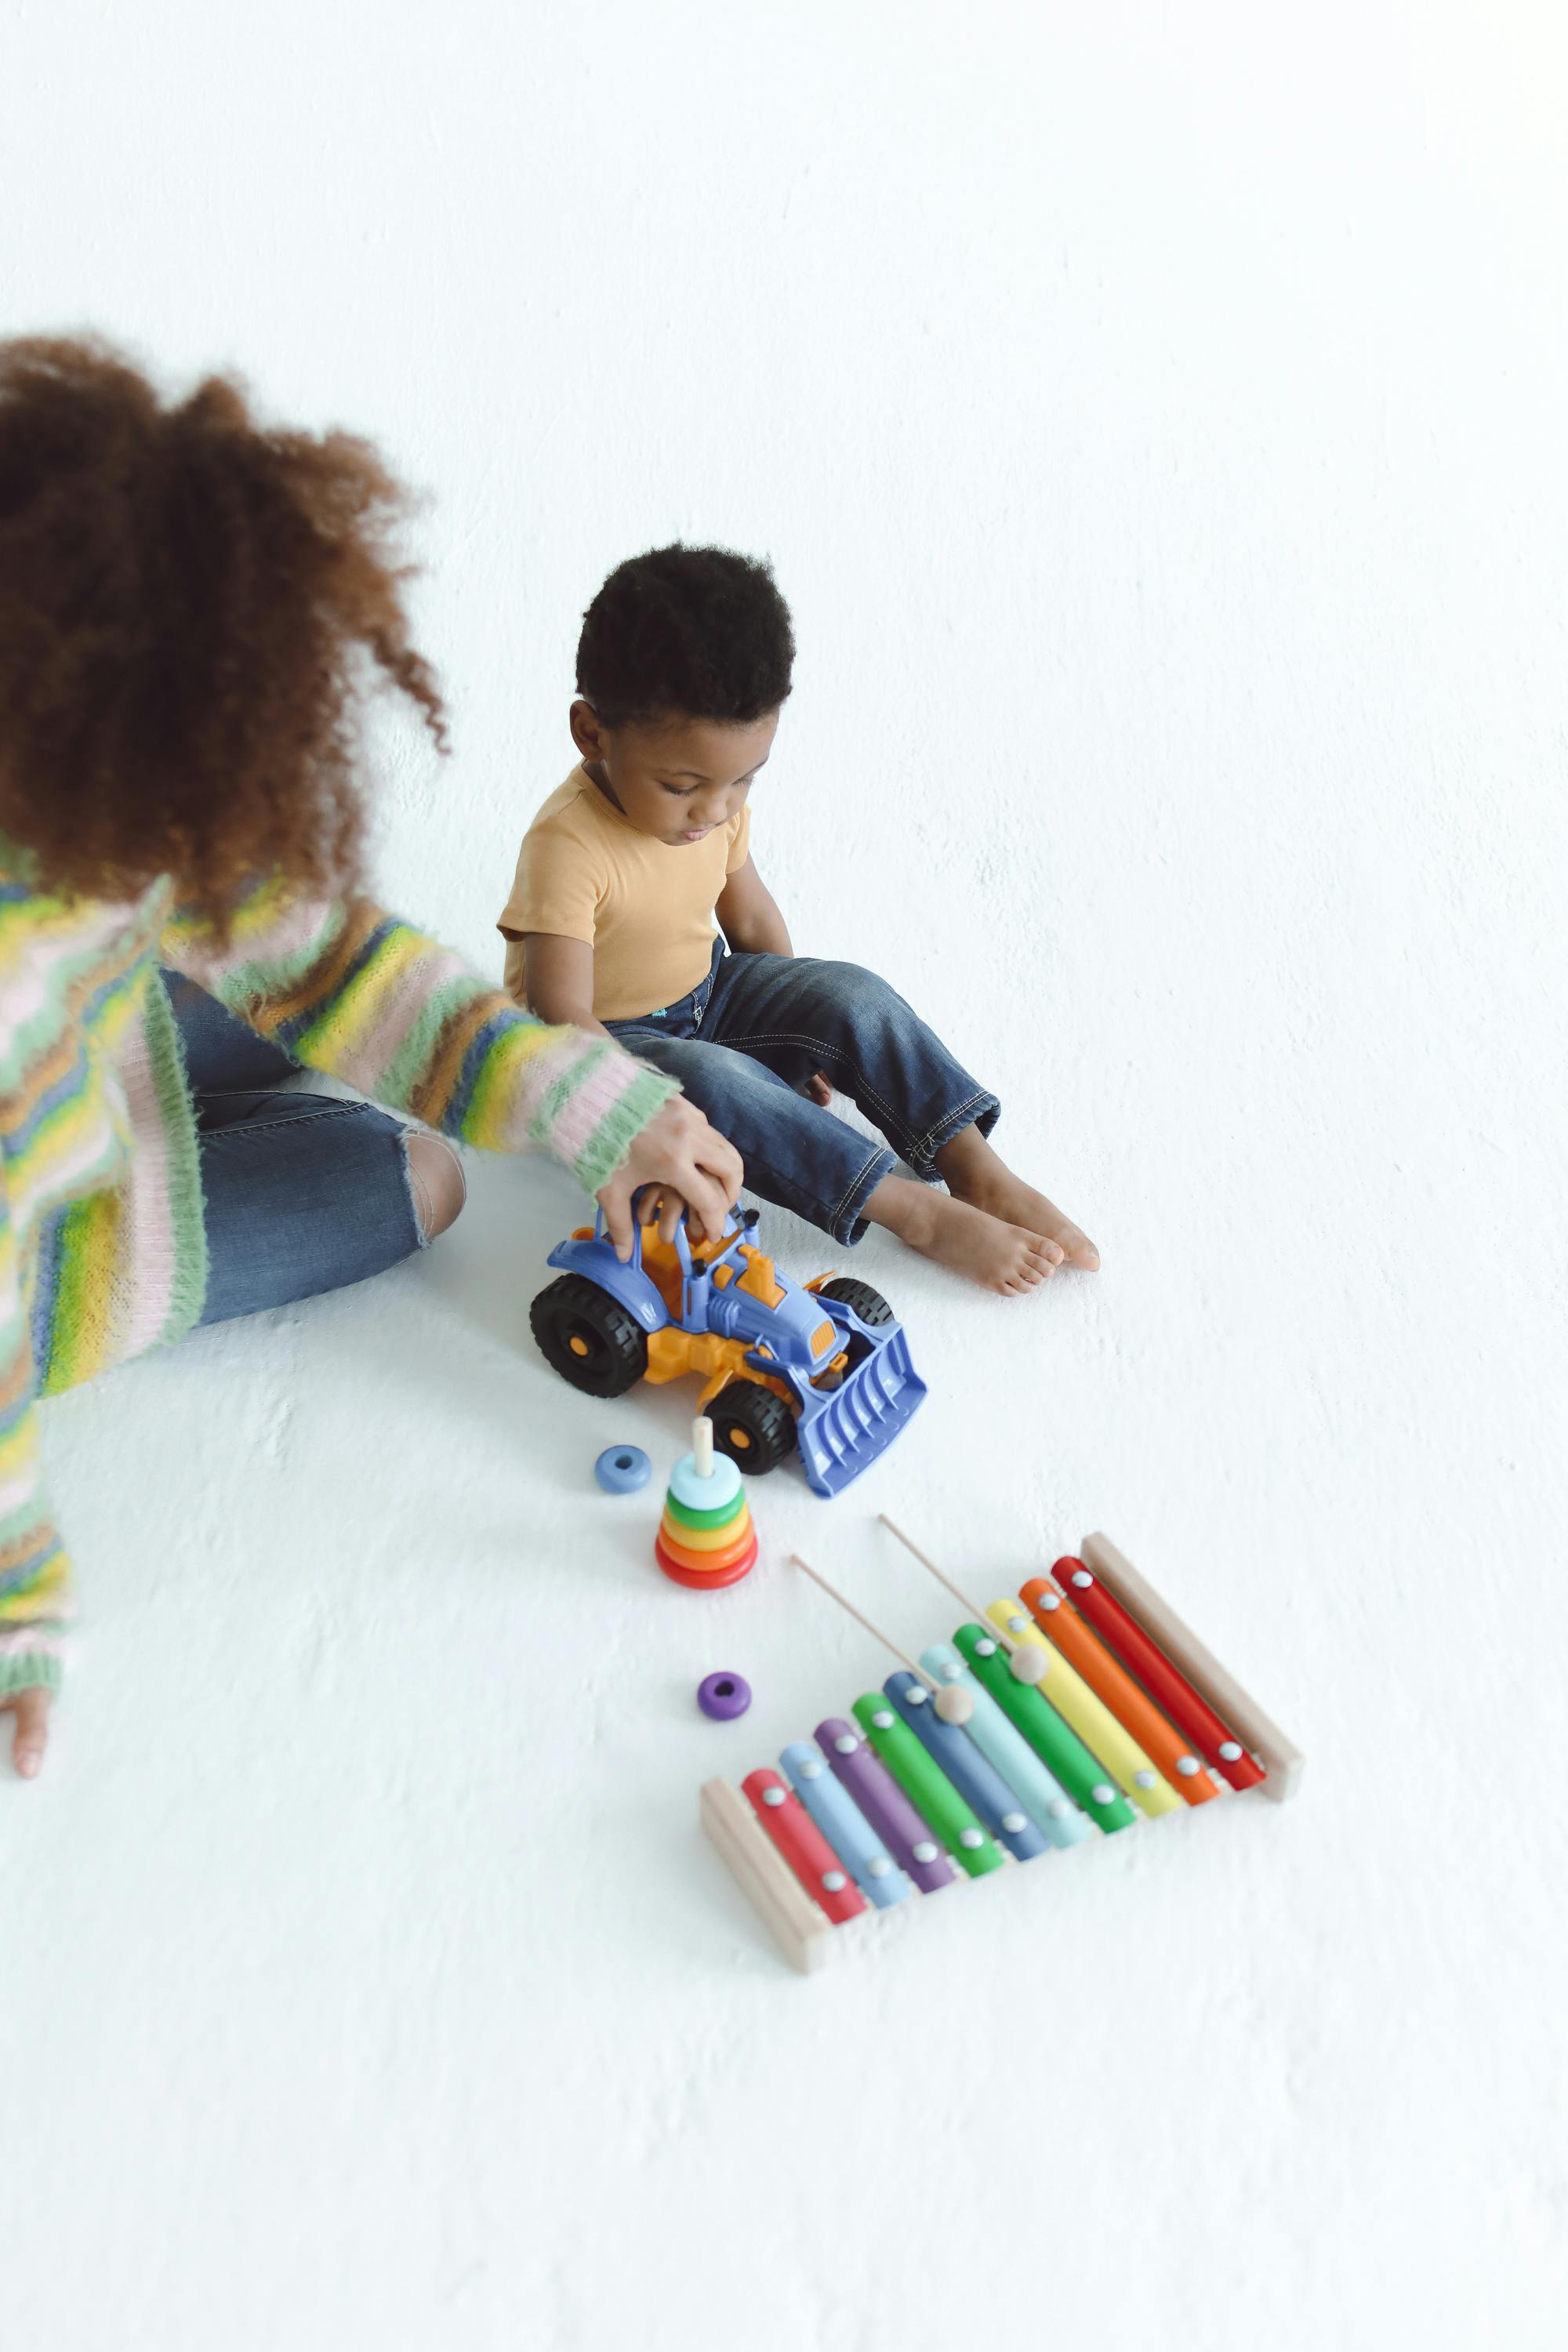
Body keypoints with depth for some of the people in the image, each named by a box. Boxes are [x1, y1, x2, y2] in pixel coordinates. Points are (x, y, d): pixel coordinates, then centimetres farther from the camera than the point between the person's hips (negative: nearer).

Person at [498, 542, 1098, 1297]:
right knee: (710, 1079, -35)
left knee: (852, 995, -13)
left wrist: (800, 1039, 12)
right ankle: (922, 1215, -31)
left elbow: (750, 916, 8)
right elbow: (561, 1027, -34)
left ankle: (979, 1173, -10)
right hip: (615, 1043, -7)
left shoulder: (716, 800, -8)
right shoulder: (568, 847, -31)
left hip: (705, 997, 7)